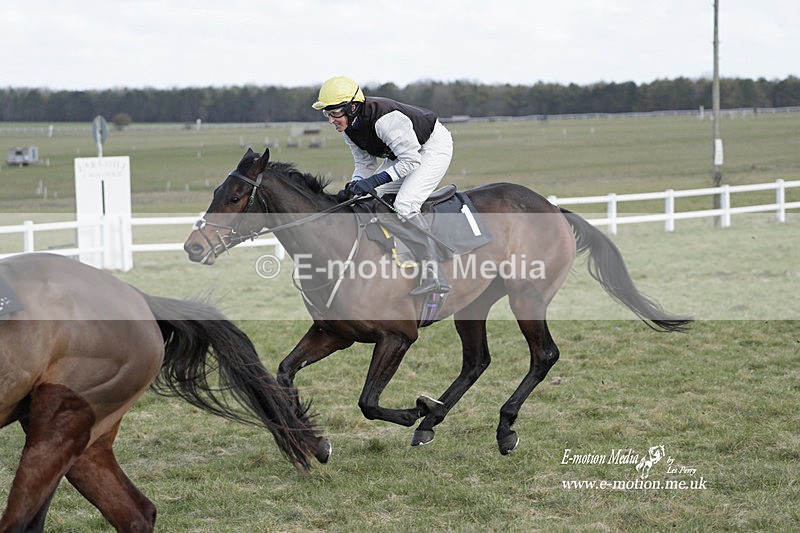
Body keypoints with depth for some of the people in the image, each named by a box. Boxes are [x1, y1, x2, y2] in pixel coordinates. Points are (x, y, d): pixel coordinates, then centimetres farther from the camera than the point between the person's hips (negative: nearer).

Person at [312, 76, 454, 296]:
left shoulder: (385, 119, -36)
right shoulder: (349, 128, -8)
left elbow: (410, 161, -32)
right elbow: (364, 164, 2)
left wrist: (373, 181, -38)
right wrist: (353, 187, -17)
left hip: (433, 147, -10)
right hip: (404, 153, 10)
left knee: (404, 205, -26)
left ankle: (434, 273, -24)